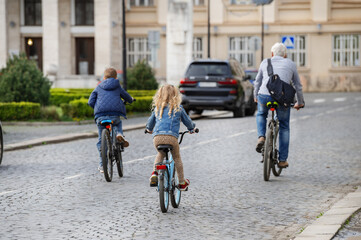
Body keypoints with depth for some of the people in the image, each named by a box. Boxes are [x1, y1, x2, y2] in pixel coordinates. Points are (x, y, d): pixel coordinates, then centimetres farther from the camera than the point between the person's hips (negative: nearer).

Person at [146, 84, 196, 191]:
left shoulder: (157, 108, 22)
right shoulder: (178, 108, 14)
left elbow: (150, 123, 33)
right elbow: (187, 121, 25)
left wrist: (149, 129, 56)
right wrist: (192, 128, 48)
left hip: (157, 137, 3)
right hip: (171, 136, -3)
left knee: (161, 154, 29)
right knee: (176, 158, 17)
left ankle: (154, 173, 7)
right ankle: (182, 182, 21)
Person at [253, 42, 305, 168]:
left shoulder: (265, 62, 21)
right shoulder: (290, 64, 19)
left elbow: (257, 82, 31)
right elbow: (298, 86, 25)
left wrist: (256, 96, 48)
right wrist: (300, 102, 39)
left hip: (264, 96, 1)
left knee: (261, 115, 33)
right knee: (284, 128, 17)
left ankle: (261, 137, 7)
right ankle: (282, 160, 16)